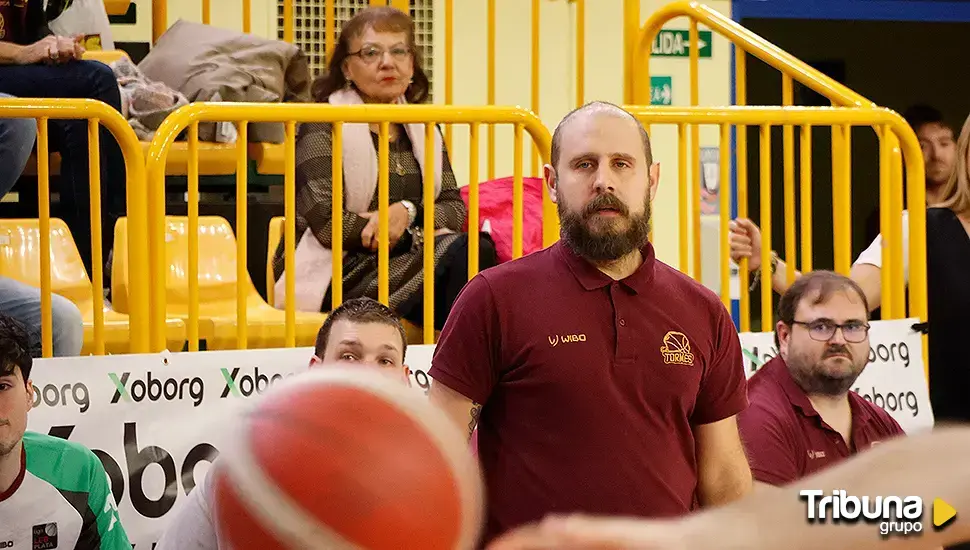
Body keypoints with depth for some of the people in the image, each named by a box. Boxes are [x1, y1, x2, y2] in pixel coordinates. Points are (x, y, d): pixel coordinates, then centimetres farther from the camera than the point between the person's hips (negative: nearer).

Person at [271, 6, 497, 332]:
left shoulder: (421, 129, 17)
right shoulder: (323, 125, -2)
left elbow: (456, 209, 10)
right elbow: (326, 224, -14)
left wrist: (408, 212, -12)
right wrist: (410, 233, -10)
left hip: (403, 261, 6)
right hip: (336, 273, -6)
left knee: (479, 250, -25)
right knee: (458, 254, -28)